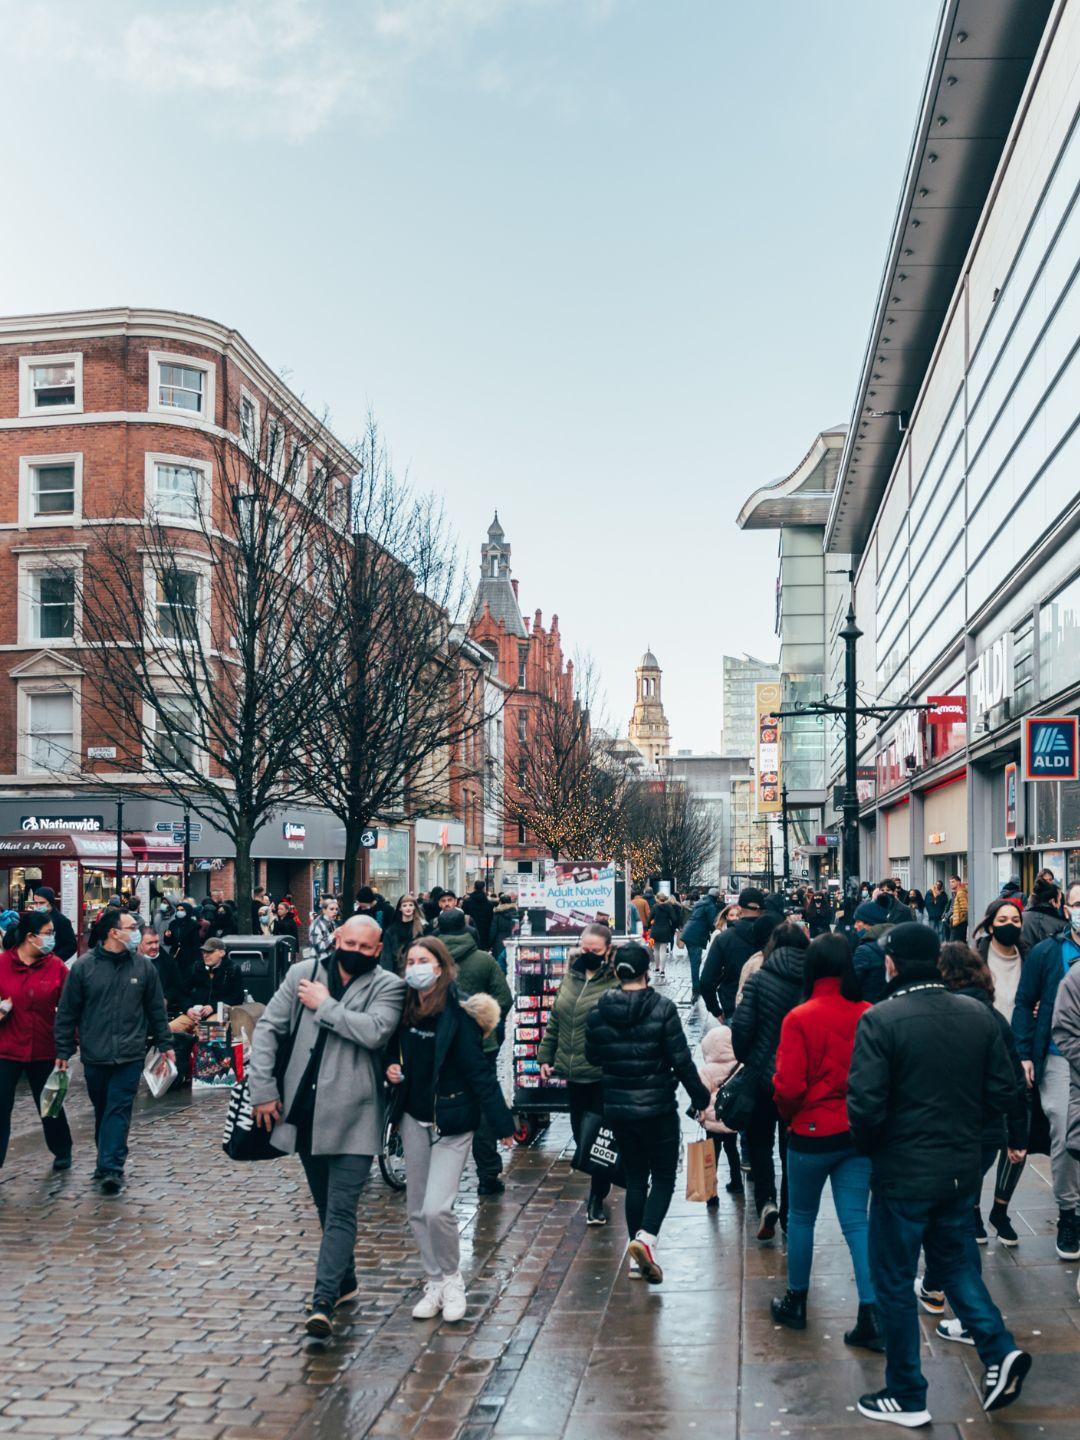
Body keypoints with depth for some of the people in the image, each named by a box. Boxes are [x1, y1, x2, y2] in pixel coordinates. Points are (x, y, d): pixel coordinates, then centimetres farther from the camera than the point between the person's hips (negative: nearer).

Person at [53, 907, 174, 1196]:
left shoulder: (144, 966, 2)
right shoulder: (84, 965, -3)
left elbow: (156, 1009, 9)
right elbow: (67, 1012, 1)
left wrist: (165, 1044, 9)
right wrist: (63, 1051, 1)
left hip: (129, 1055, 0)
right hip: (94, 1055, 1)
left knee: (119, 1110, -7)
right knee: (102, 1111, 12)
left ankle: (110, 1167, -9)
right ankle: (110, 1164, 26)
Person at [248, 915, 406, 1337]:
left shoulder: (388, 986, -5)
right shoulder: (302, 975, 5)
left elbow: (375, 1030, -23)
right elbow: (268, 1028, 6)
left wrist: (324, 1005, -14)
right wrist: (263, 1088, -1)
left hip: (352, 1116, -4)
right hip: (304, 1113, 5)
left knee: (341, 1211, -8)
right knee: (326, 1207, 18)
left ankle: (324, 1301, -8)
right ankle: (345, 1282, 35)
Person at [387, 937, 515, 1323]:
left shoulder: (458, 1013, -17)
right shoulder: (406, 1009, 1)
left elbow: (478, 1071, -17)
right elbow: (395, 1050, 19)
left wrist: (502, 1123, -16)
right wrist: (392, 1069, -4)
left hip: (452, 1121, -6)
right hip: (414, 1117, 6)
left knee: (437, 1209, -13)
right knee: (417, 1210, 10)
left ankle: (452, 1281, 11)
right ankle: (434, 1283, 25)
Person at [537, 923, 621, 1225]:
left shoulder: (617, 982, -13)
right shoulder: (571, 977, 8)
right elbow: (554, 1021, 16)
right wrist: (545, 1057, 14)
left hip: (603, 1075, -6)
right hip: (573, 1073, 7)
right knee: (580, 1135, 16)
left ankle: (597, 1198, 17)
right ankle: (600, 1184, 36)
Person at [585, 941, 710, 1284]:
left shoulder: (598, 1012, -3)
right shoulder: (662, 1008, -13)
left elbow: (592, 1057, 9)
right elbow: (682, 1060, -12)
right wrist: (700, 1099, -2)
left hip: (617, 1109, 4)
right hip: (658, 1109, -4)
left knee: (635, 1178, 15)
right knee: (664, 1177, 9)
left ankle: (638, 1258, 16)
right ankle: (646, 1236, -14)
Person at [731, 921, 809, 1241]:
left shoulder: (759, 980, -12)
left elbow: (741, 1026, -17)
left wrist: (744, 1058, 0)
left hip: (763, 1074, -2)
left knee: (759, 1139, 16)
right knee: (792, 1144, 16)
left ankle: (766, 1201, -3)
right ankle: (789, 1215, 22)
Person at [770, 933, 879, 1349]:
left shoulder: (799, 1018, -16)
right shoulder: (869, 1016, -7)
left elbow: (788, 1085, -16)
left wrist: (789, 1115, 4)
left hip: (812, 1133, -3)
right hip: (859, 1134, 3)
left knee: (802, 1217, 15)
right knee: (856, 1221, 8)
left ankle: (795, 1303, 28)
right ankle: (871, 1317, 4)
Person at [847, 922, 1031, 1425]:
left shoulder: (880, 1020, -19)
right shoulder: (979, 1014, -2)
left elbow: (865, 1107, -22)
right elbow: (1003, 1093, 2)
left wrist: (868, 1147, -2)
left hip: (904, 1172, -5)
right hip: (963, 1169, 5)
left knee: (895, 1281, 11)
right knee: (954, 1261, 26)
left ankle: (906, 1397, 21)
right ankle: (999, 1351, 10)